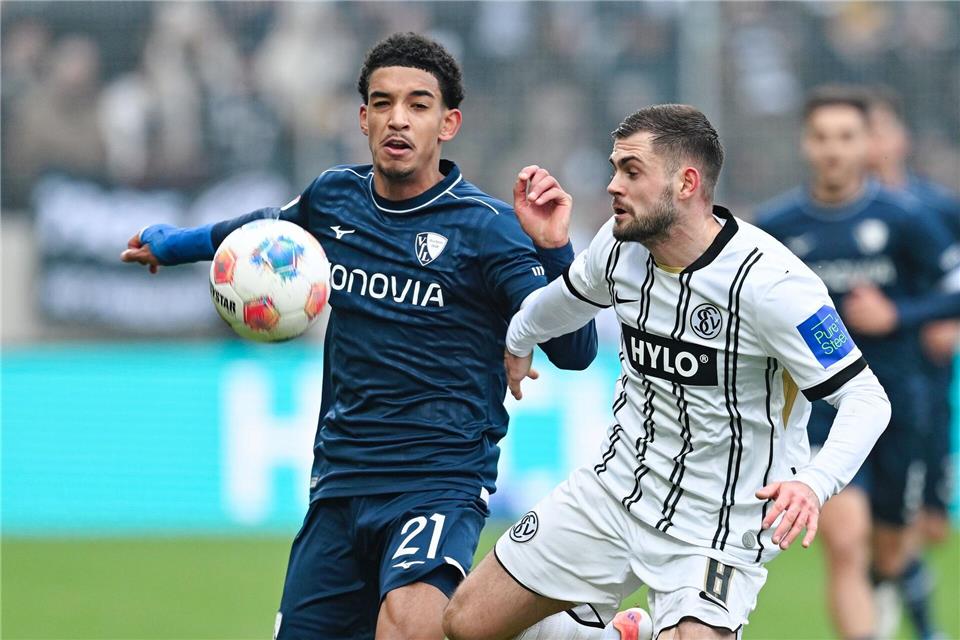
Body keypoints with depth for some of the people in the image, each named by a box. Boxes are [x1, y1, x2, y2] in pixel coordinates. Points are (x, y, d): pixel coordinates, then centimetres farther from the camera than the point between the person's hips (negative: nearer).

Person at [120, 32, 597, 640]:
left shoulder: (486, 226, -8)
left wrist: (552, 248, -28)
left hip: (442, 481, -6)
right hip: (339, 484, 6)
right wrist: (176, 243, 44)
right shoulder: (333, 197, 7)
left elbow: (574, 352, -14)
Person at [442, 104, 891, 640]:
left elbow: (866, 398, -23)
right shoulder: (621, 244, -4)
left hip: (717, 530, -6)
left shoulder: (769, 282, -25)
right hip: (616, 490, 6)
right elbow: (575, 294, 22)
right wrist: (520, 339, 41)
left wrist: (814, 483, -40)